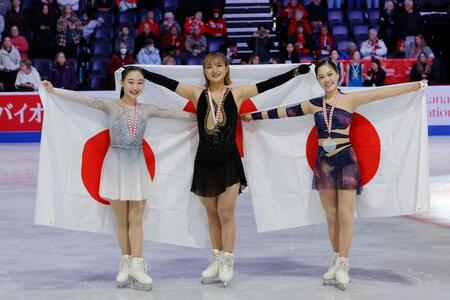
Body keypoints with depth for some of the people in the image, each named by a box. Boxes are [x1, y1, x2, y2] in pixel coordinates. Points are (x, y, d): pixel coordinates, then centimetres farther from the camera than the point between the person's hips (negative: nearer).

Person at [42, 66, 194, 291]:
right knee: (122, 220, 4)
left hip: (137, 164, 2)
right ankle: (126, 264, 13)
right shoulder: (111, 106, -4)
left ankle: (137, 266, 2)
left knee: (136, 219, 0)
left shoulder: (146, 110, 6)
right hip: (116, 163, -2)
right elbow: (84, 99, -10)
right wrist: (53, 91, -16)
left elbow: (171, 114, 11)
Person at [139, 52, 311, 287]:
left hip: (229, 161, -2)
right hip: (204, 161, 2)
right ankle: (216, 260, 19)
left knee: (226, 214, -2)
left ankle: (227, 263, 7)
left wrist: (296, 71, -7)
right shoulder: (197, 94, 3)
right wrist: (140, 72, -2)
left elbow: (267, 84, -2)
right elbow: (166, 82, 1)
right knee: (212, 215, 11)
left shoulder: (237, 94, 1)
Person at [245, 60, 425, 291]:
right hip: (323, 162, 3)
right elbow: (283, 112, 12)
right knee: (331, 216, 7)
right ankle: (337, 260, 18)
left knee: (345, 216, -2)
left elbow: (380, 93, -10)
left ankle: (343, 265, 6)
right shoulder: (313, 104, 6)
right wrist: (255, 116, 17)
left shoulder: (350, 100, -3)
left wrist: (414, 86, -16)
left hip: (346, 161, -3)